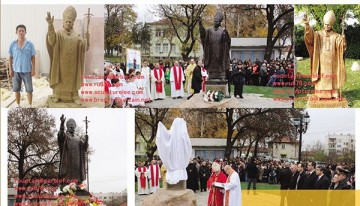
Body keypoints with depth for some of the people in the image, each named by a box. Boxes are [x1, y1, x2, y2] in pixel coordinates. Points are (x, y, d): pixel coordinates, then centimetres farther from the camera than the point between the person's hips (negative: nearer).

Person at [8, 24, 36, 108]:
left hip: (27, 71, -1)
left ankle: (30, 106, 18)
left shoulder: (30, 44, -4)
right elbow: (10, 58, 4)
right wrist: (10, 70, 0)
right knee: (16, 90, 9)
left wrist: (33, 69, -4)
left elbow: (33, 57, 1)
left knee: (29, 90, 4)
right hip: (16, 71, 1)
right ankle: (18, 106, 23)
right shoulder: (13, 44, -1)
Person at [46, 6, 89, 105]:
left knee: (72, 78, 5)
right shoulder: (59, 33, -3)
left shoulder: (76, 36, 5)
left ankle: (74, 96, 10)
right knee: (60, 77, 2)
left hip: (72, 62, 2)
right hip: (61, 62, -2)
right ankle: (57, 95, 11)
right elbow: (51, 38, -26)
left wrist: (86, 39, -24)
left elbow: (84, 47, -2)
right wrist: (50, 24, -44)